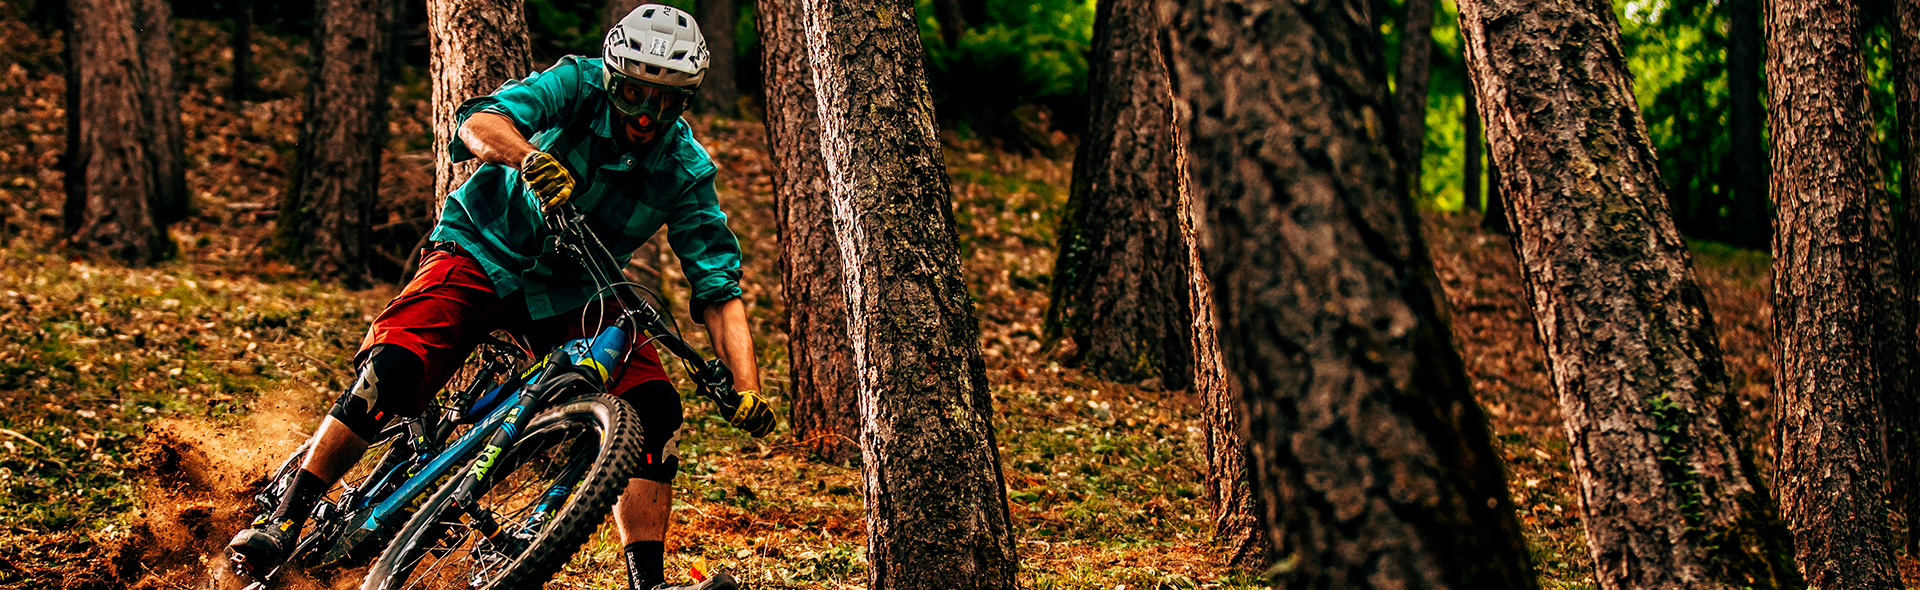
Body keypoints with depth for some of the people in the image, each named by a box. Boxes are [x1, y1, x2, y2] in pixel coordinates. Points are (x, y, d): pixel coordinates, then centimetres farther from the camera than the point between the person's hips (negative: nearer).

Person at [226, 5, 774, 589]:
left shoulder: (686, 169, -13)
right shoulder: (578, 85, -18)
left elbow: (719, 289, -14)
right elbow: (479, 124, -35)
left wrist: (748, 389, -28)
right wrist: (533, 158, -58)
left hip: (572, 295, 3)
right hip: (485, 252, -3)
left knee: (655, 410, -18)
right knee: (392, 366, -25)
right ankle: (283, 521, -12)